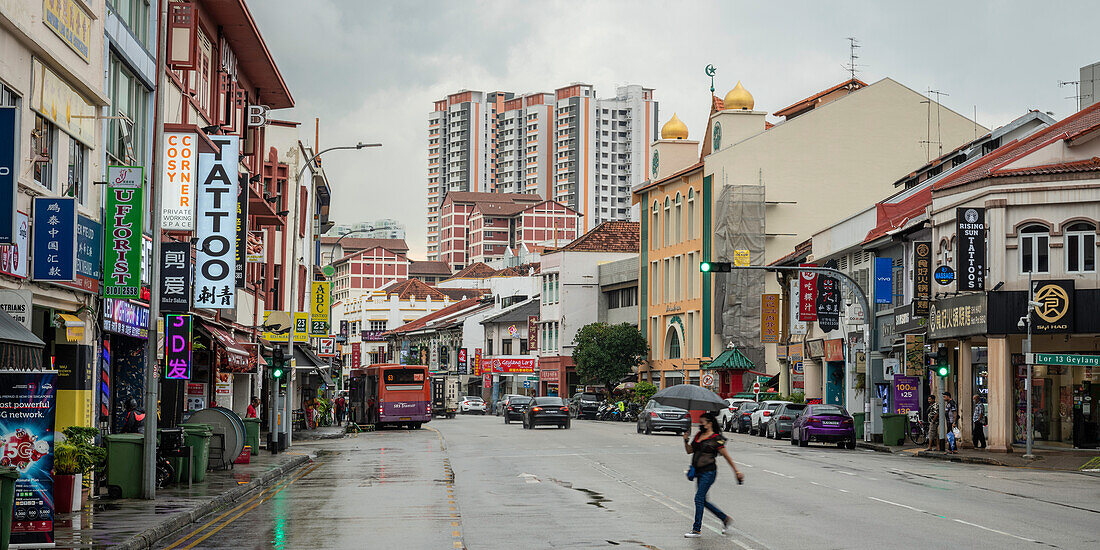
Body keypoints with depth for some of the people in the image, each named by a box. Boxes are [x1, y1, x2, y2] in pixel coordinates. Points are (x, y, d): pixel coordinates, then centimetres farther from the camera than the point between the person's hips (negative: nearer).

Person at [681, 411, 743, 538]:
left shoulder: (716, 438, -9)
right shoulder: (698, 435, 12)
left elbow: (726, 456, -7)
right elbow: (689, 450, 19)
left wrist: (736, 471, -6)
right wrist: (686, 440, 0)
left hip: (708, 472, -8)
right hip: (699, 472, 8)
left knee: (699, 498, -10)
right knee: (702, 500, 11)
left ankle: (696, 529, -4)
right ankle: (725, 518, 26)